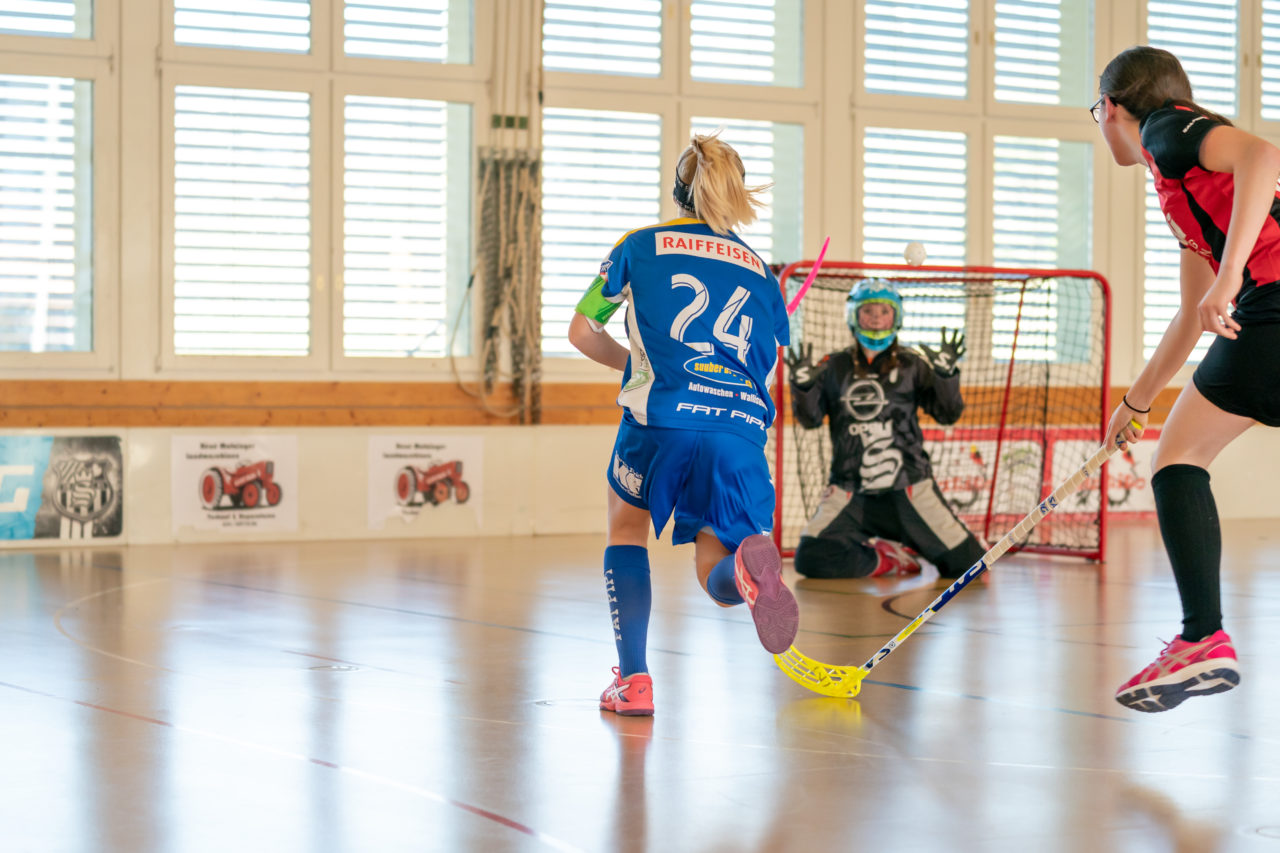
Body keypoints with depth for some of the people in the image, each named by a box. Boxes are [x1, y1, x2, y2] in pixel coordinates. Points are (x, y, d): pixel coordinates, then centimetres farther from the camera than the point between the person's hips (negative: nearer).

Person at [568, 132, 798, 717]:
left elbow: (582, 332, 21)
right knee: (717, 578, 11)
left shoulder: (641, 246, 16)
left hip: (662, 419, -2)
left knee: (627, 526, 26)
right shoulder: (759, 270, 23)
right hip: (742, 426, 2)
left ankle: (632, 679, 14)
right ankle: (747, 567, -29)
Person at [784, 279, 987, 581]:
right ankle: (879, 558, 8)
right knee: (812, 558, -17)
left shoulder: (912, 365, 4)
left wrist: (946, 373, -17)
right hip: (849, 488, 1)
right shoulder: (835, 367, 5)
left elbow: (948, 414, 0)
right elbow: (810, 419, 3)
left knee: (966, 562, -6)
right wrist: (803, 384, -15)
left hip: (908, 485, 0)